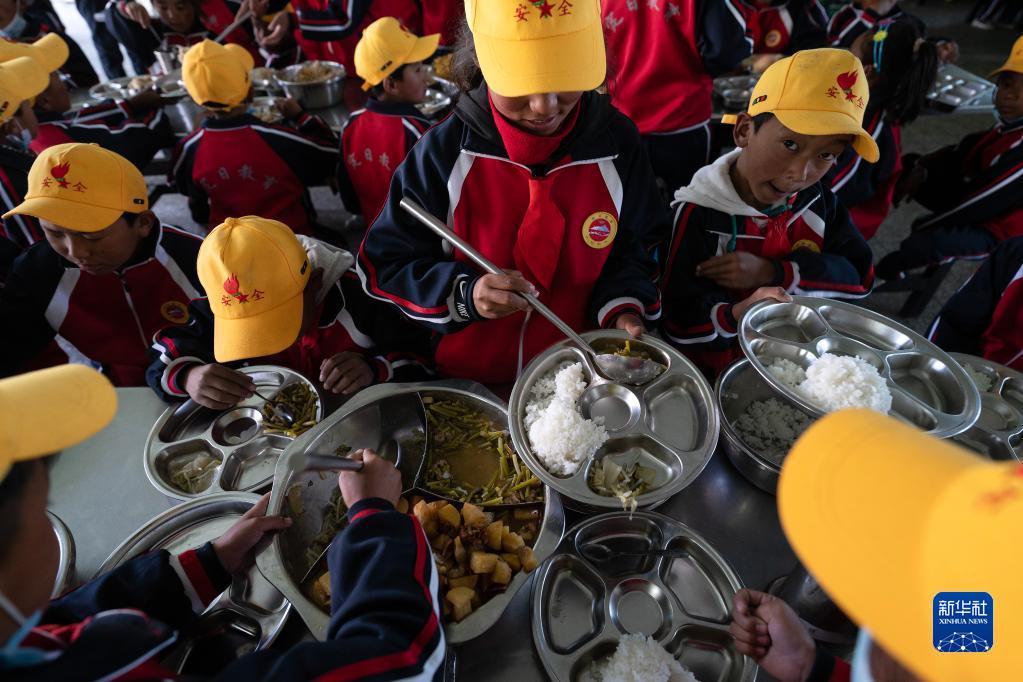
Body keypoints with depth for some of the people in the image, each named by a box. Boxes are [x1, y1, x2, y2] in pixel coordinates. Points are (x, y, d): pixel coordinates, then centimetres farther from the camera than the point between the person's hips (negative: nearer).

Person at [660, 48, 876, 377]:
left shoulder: (817, 201, 1)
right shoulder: (699, 214, -19)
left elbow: (858, 276, 0)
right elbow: (679, 322, -19)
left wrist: (770, 272, -16)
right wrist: (736, 315, -40)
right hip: (713, 376, -4)